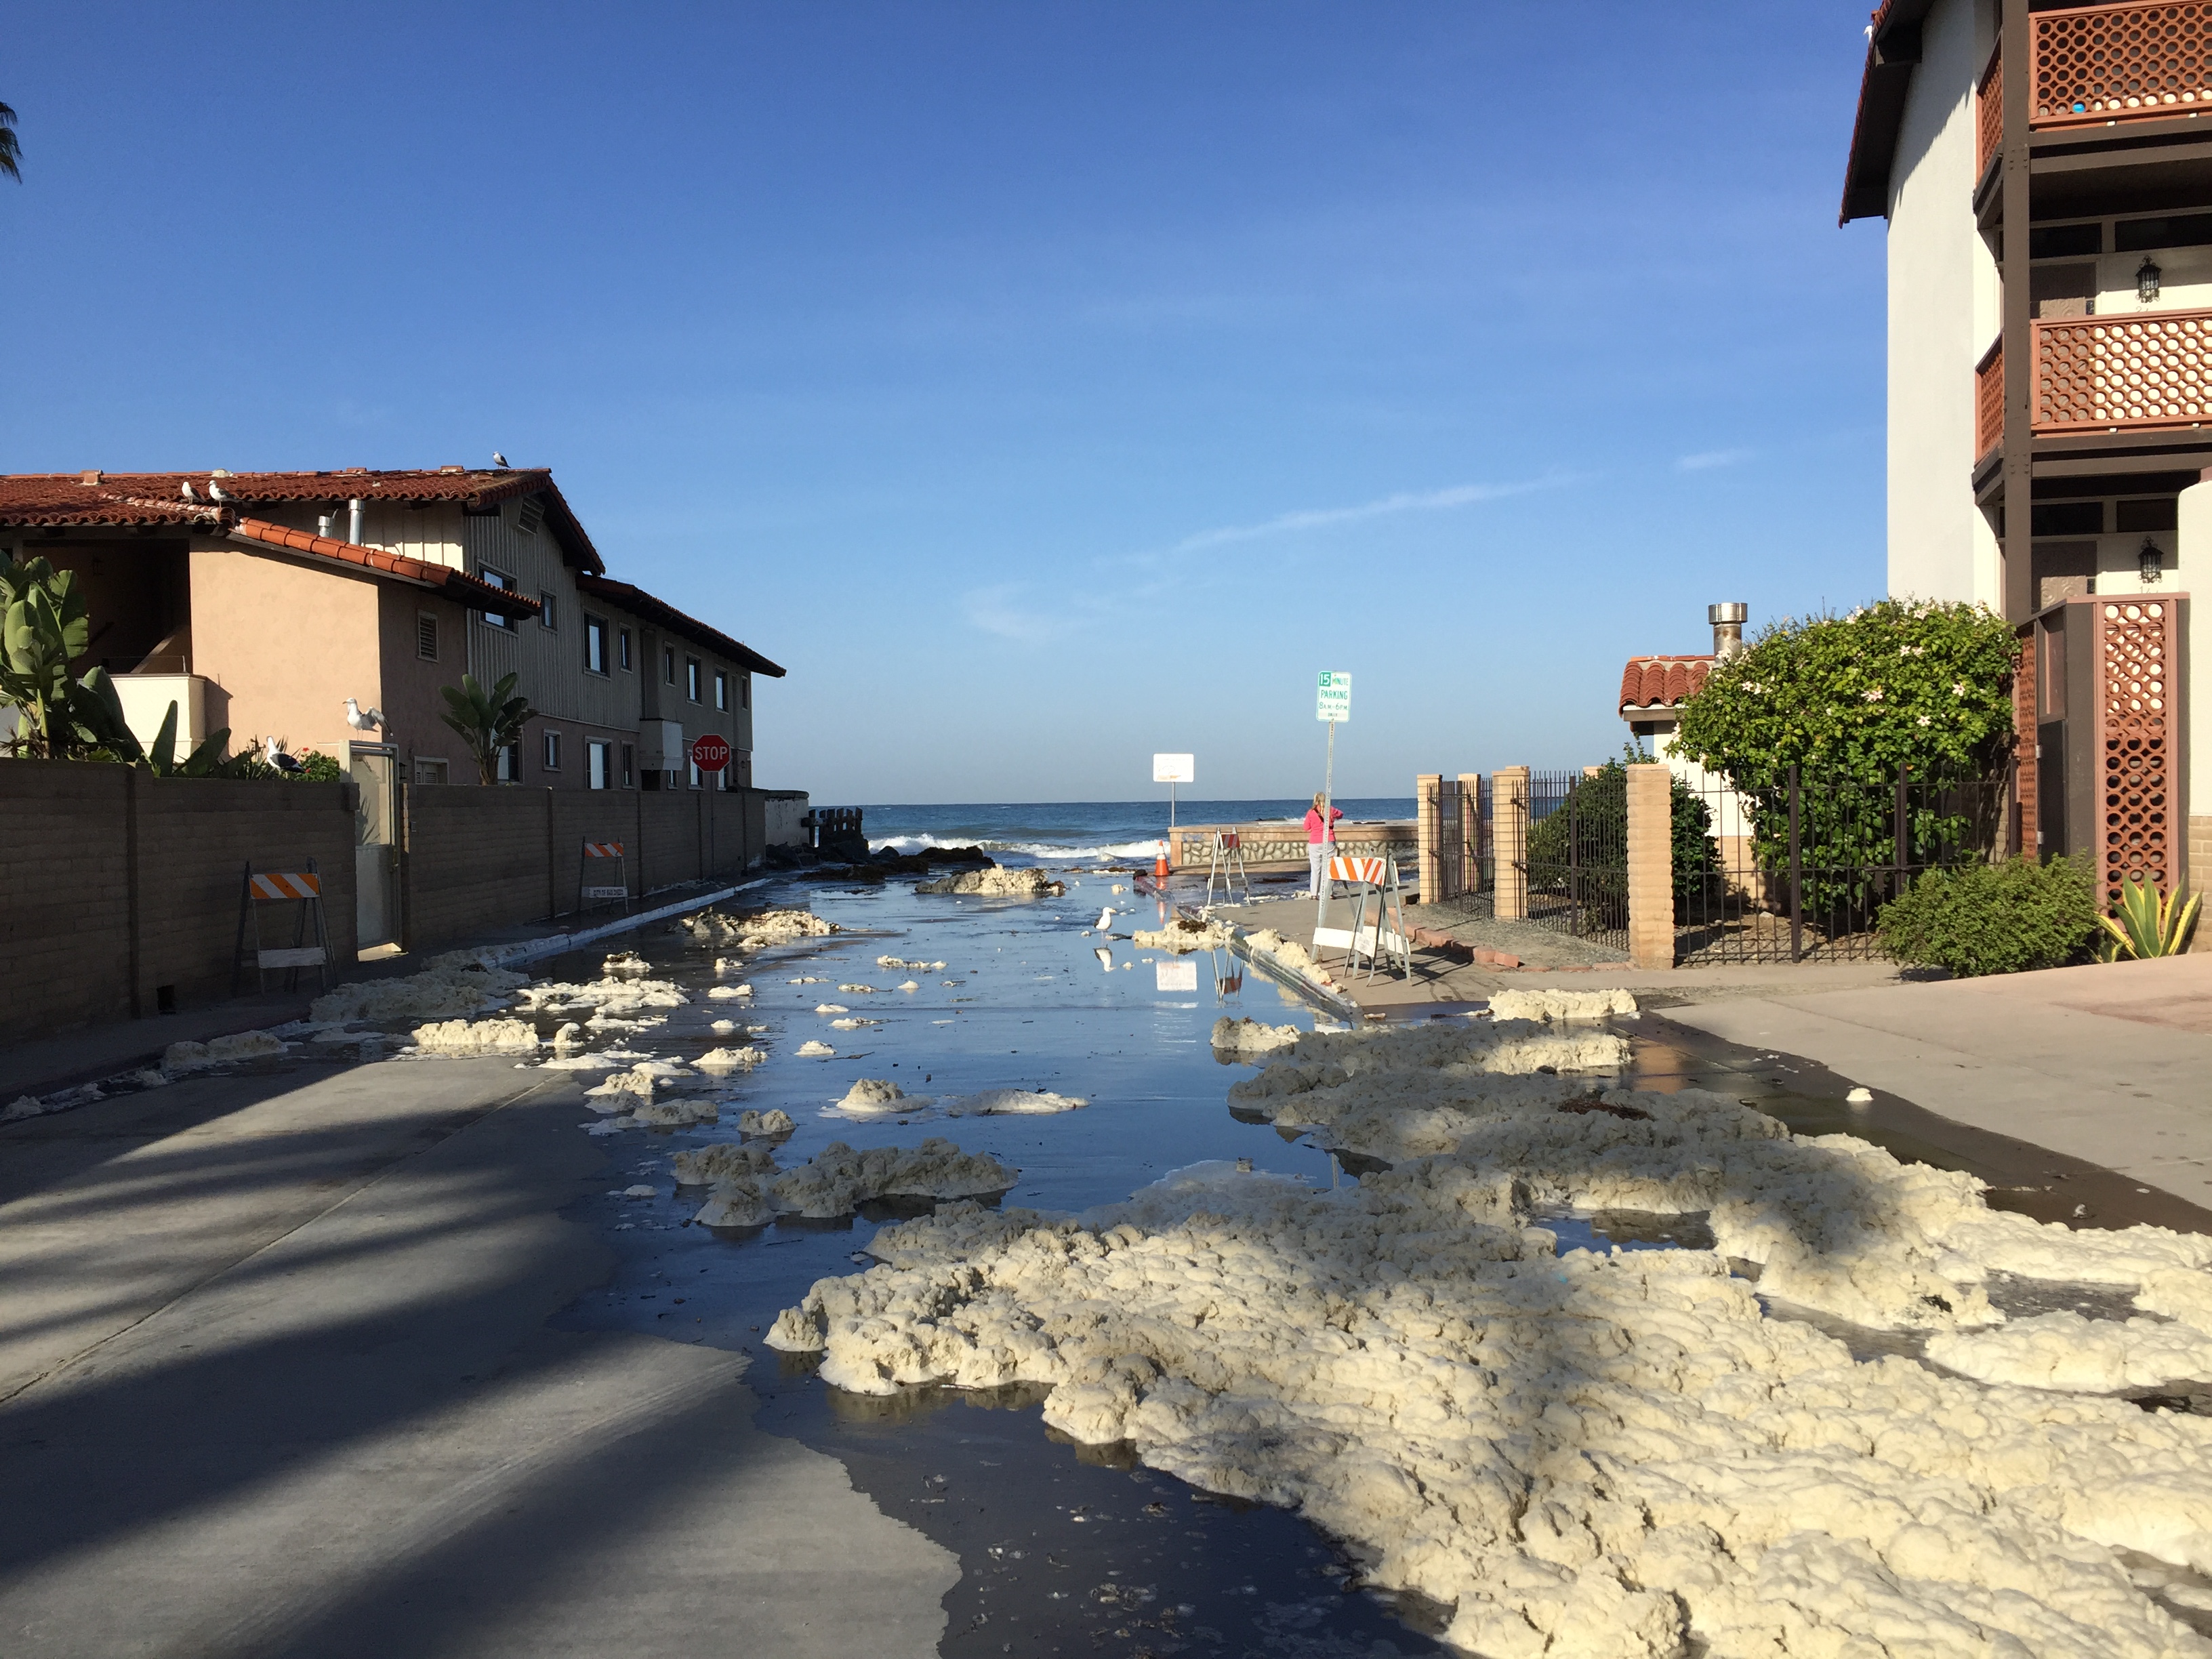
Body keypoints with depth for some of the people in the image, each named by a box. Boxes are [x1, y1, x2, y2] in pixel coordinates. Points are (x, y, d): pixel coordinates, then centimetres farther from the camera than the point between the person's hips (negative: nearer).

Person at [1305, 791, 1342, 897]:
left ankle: (1314, 893, 2)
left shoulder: (1311, 812, -3)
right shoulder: (1331, 810, 2)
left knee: (1315, 869, 3)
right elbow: (1341, 815, 22)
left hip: (1315, 844, -1)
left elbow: (1307, 828, 4)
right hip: (1329, 842, 1)